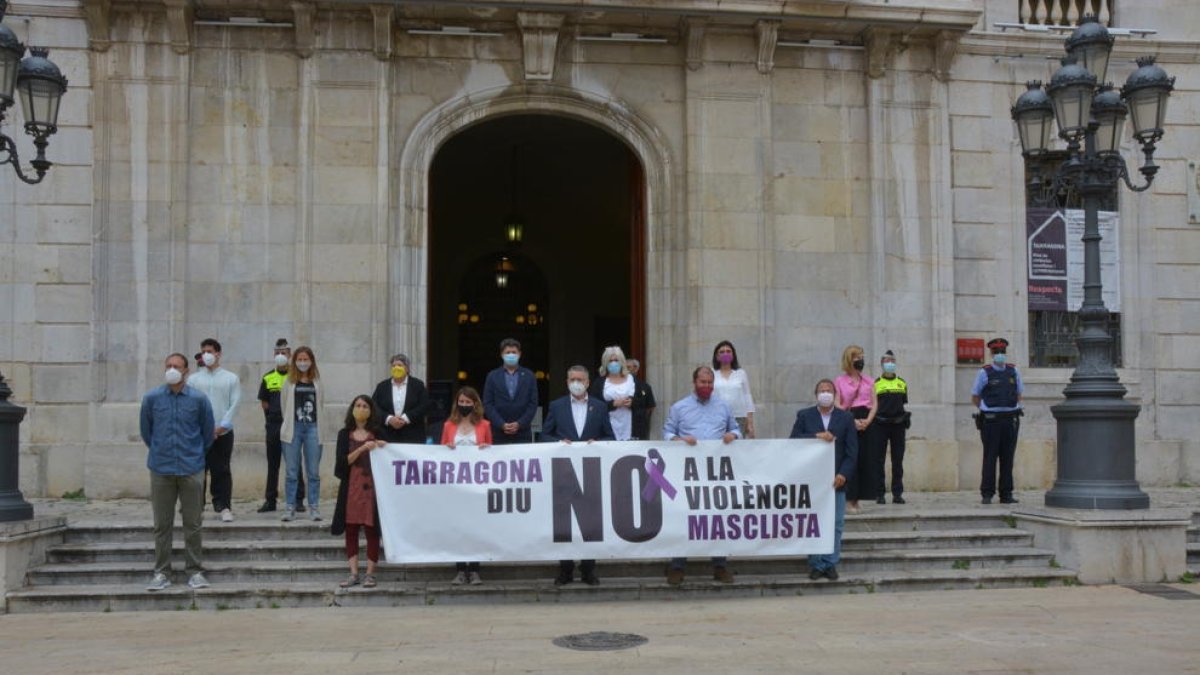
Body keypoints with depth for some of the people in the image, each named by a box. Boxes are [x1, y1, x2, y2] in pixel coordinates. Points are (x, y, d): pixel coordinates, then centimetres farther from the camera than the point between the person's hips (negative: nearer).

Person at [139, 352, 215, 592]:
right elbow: (146, 430, 13)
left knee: (192, 524, 4)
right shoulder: (151, 398, -1)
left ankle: (195, 571, 12)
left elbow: (208, 432, 9)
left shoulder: (199, 399, -4)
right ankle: (162, 572, 14)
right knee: (162, 525, 6)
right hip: (161, 470, 1)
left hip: (192, 470, -1)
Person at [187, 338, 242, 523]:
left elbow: (235, 403, 0)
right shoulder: (194, 379, 8)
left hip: (223, 432, -1)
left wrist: (222, 426, -10)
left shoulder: (231, 379, 6)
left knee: (222, 471, 0)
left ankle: (224, 507, 2)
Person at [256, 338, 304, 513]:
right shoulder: (268, 378, 8)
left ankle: (298, 499, 4)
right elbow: (264, 401, 13)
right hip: (273, 425, 3)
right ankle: (270, 500, 13)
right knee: (272, 464, 8)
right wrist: (273, 416, 5)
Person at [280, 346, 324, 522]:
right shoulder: (289, 382, 3)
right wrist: (291, 423, 11)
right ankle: (290, 507, 8)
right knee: (292, 472, 2)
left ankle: (314, 507, 8)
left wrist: (316, 427, 10)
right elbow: (284, 405, 8)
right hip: (293, 429, -1)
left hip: (312, 428, 1)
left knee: (314, 472, 2)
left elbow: (320, 405, 12)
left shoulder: (316, 382, 7)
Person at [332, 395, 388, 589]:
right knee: (350, 529, 2)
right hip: (351, 486, 1)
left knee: (372, 530, -1)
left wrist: (383, 448, -13)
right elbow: (343, 461, -5)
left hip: (372, 486, -1)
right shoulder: (345, 434, 7)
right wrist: (362, 448, -16)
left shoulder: (377, 433, 6)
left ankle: (370, 574, 4)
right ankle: (353, 573, 7)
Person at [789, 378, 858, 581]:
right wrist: (816, 436, -18)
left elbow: (852, 451, 2)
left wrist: (844, 474, -11)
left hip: (836, 480, 1)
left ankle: (830, 563, 11)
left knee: (836, 524, 2)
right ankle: (816, 564, 11)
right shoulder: (804, 416, 6)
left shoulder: (846, 418, 7)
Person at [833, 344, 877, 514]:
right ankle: (848, 501, -6)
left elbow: (874, 404, 8)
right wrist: (853, 421, -15)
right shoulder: (839, 381, 4)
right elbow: (836, 405, -5)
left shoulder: (869, 382, 15)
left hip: (866, 423, 4)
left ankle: (856, 500, 8)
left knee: (865, 460, 1)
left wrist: (867, 421, -10)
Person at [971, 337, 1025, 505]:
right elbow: (975, 398, 7)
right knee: (990, 458, -4)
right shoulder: (984, 373, 0)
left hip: (1010, 420, 4)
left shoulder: (1013, 371, 10)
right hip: (991, 421, -3)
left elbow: (1019, 394, 22)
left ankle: (1006, 494, 10)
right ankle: (987, 494, -1)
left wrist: (1012, 408, 12)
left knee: (1008, 458, 5)